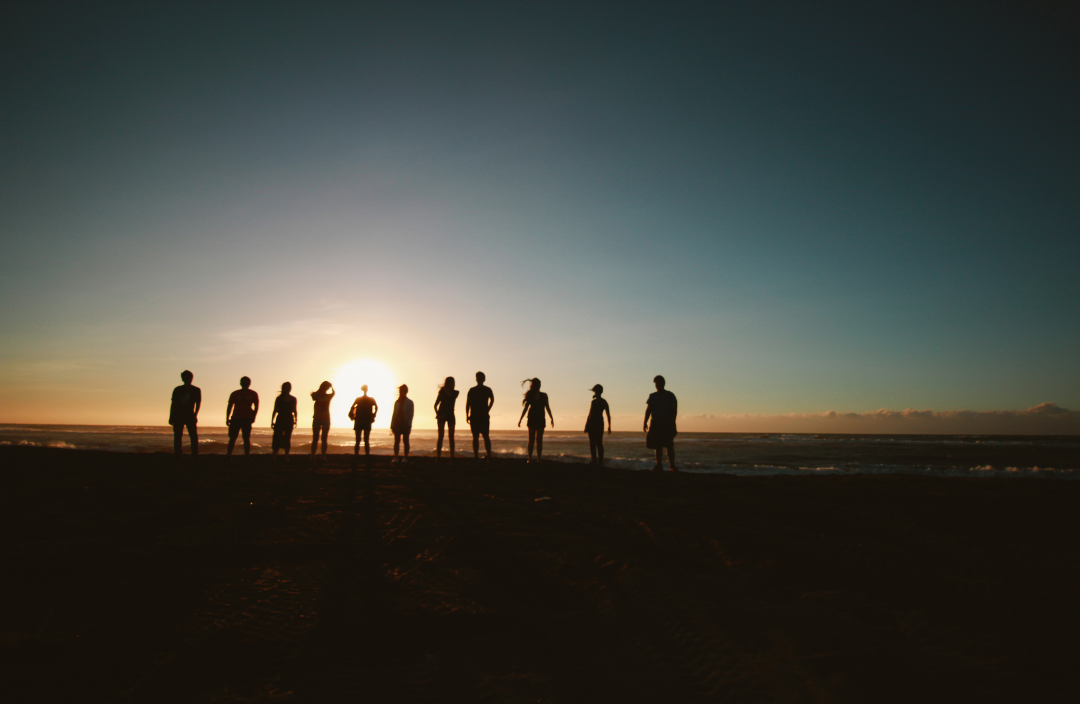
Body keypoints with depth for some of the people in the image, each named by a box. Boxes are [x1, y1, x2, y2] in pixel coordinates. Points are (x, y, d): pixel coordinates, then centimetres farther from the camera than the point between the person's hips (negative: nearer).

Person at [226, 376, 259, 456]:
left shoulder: (253, 394, 5)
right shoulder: (235, 394, 5)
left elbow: (256, 407, 8)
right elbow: (229, 406, 8)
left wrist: (253, 417, -4)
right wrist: (227, 418, 2)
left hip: (247, 419, -1)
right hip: (235, 419, 1)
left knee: (247, 438, 0)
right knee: (232, 438, 0)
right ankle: (229, 455, 5)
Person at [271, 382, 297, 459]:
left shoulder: (293, 399, 9)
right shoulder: (279, 398, 5)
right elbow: (275, 411, 6)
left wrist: (295, 421, 11)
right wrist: (272, 421, 2)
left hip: (289, 420, 1)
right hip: (280, 420, -1)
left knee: (287, 438, 1)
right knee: (277, 437, -6)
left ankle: (286, 456, 5)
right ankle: (274, 456, -2)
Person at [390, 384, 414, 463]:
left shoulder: (409, 402, 3)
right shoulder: (397, 402, 13)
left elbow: (411, 414, -1)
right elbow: (394, 414, 12)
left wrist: (409, 424, -12)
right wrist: (392, 425, 6)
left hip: (405, 424, -3)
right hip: (397, 424, 3)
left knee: (405, 440, 0)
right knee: (396, 441, 0)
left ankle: (405, 457, 3)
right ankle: (395, 457, 2)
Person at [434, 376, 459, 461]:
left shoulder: (455, 392, 5)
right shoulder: (442, 392, -1)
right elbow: (435, 405, -3)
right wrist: (437, 413, -18)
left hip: (450, 415, 3)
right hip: (442, 415, -3)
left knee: (451, 436, 0)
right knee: (440, 436, -6)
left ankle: (452, 456, 1)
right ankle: (438, 456, -6)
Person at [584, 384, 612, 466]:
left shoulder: (594, 401, -9)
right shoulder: (604, 402, 11)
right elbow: (608, 415, 14)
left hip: (592, 423, -6)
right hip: (600, 423, 6)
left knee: (592, 443, -6)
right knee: (599, 443, 9)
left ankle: (594, 461, -7)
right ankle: (601, 462, 11)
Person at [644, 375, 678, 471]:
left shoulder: (670, 395, 4)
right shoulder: (652, 396, 14)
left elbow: (674, 410, -3)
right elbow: (648, 410, 11)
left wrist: (672, 421, -17)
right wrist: (645, 423, 1)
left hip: (667, 424, -4)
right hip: (655, 425, 4)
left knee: (669, 445, -10)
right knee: (658, 446, 4)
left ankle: (672, 466, -8)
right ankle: (659, 466, 9)